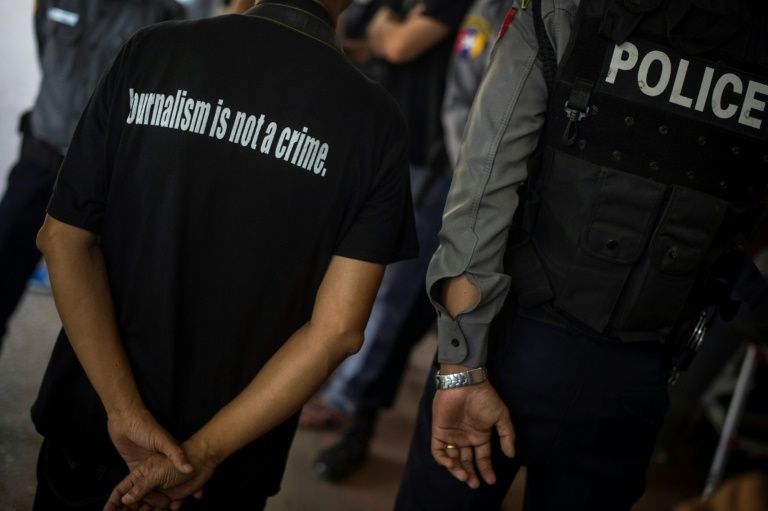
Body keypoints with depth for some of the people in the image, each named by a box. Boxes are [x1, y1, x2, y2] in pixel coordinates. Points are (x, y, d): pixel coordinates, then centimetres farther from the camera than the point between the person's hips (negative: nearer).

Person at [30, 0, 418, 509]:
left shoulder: (152, 52, -12)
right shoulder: (375, 121, -14)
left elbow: (64, 237, -12)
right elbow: (338, 329, -18)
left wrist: (125, 411, -13)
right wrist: (203, 453, -15)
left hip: (90, 424, 1)